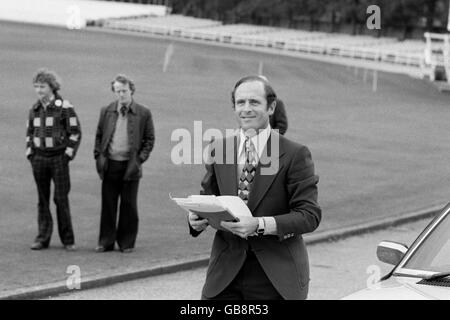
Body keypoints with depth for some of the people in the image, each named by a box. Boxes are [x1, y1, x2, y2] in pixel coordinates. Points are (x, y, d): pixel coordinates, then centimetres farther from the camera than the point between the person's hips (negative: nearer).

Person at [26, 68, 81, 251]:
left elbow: (75, 133, -6)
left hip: (58, 157, -5)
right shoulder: (34, 109, 9)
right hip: (39, 158, 5)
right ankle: (43, 238, 10)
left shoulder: (64, 107, -7)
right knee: (42, 200, 6)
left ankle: (68, 240, 4)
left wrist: (68, 155, -10)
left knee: (61, 199, -4)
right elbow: (30, 133, 20)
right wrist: (30, 153, 9)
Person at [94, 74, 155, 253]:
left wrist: (140, 159, -5)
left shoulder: (143, 114, 1)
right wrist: (98, 156, 3)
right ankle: (106, 242, 12)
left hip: (130, 166, -2)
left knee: (128, 206, 3)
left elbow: (149, 139, 5)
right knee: (108, 205, 4)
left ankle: (127, 243, 12)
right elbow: (99, 136, 15)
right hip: (110, 165, 2)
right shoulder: (106, 112, 9)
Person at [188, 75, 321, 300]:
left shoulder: (295, 155, -7)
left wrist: (260, 225, -24)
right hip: (226, 272, 3)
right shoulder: (219, 150, 7)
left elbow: (310, 215, -10)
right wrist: (197, 218, -9)